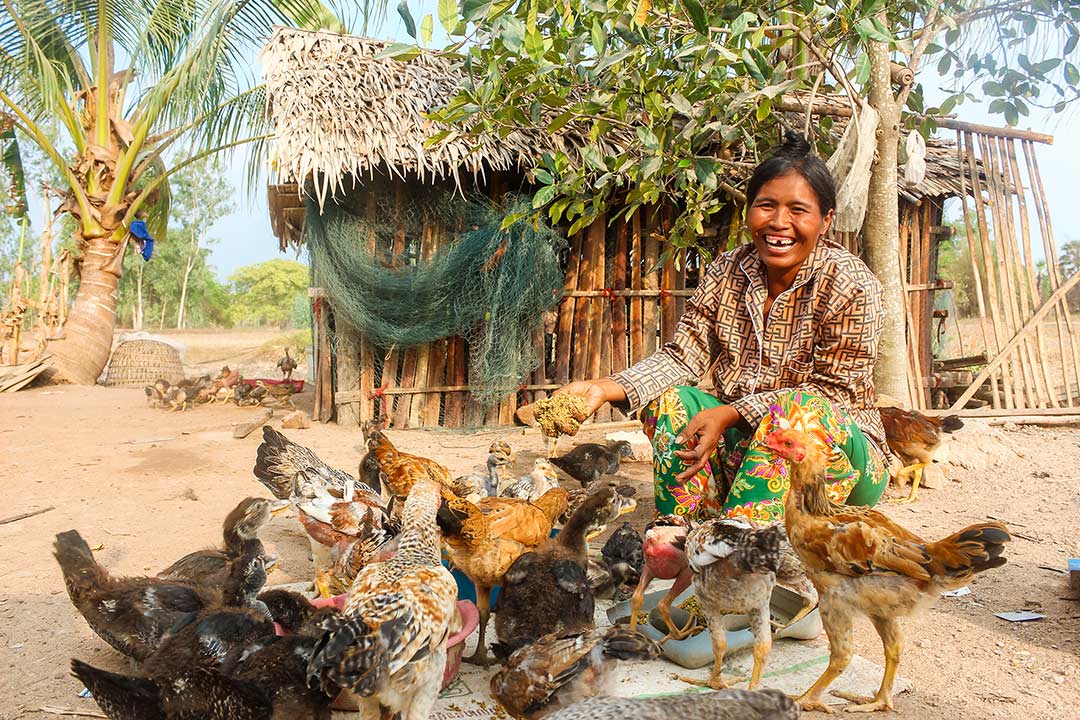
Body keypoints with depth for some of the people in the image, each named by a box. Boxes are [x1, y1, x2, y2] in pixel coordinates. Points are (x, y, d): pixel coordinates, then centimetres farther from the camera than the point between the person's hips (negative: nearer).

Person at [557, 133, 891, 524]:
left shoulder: (851, 285, -14)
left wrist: (728, 415, -28)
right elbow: (684, 355, -8)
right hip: (743, 441, 4)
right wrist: (604, 388, -26)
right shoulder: (726, 272, -1)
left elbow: (833, 390, -18)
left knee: (799, 408, -34)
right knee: (669, 399, -17)